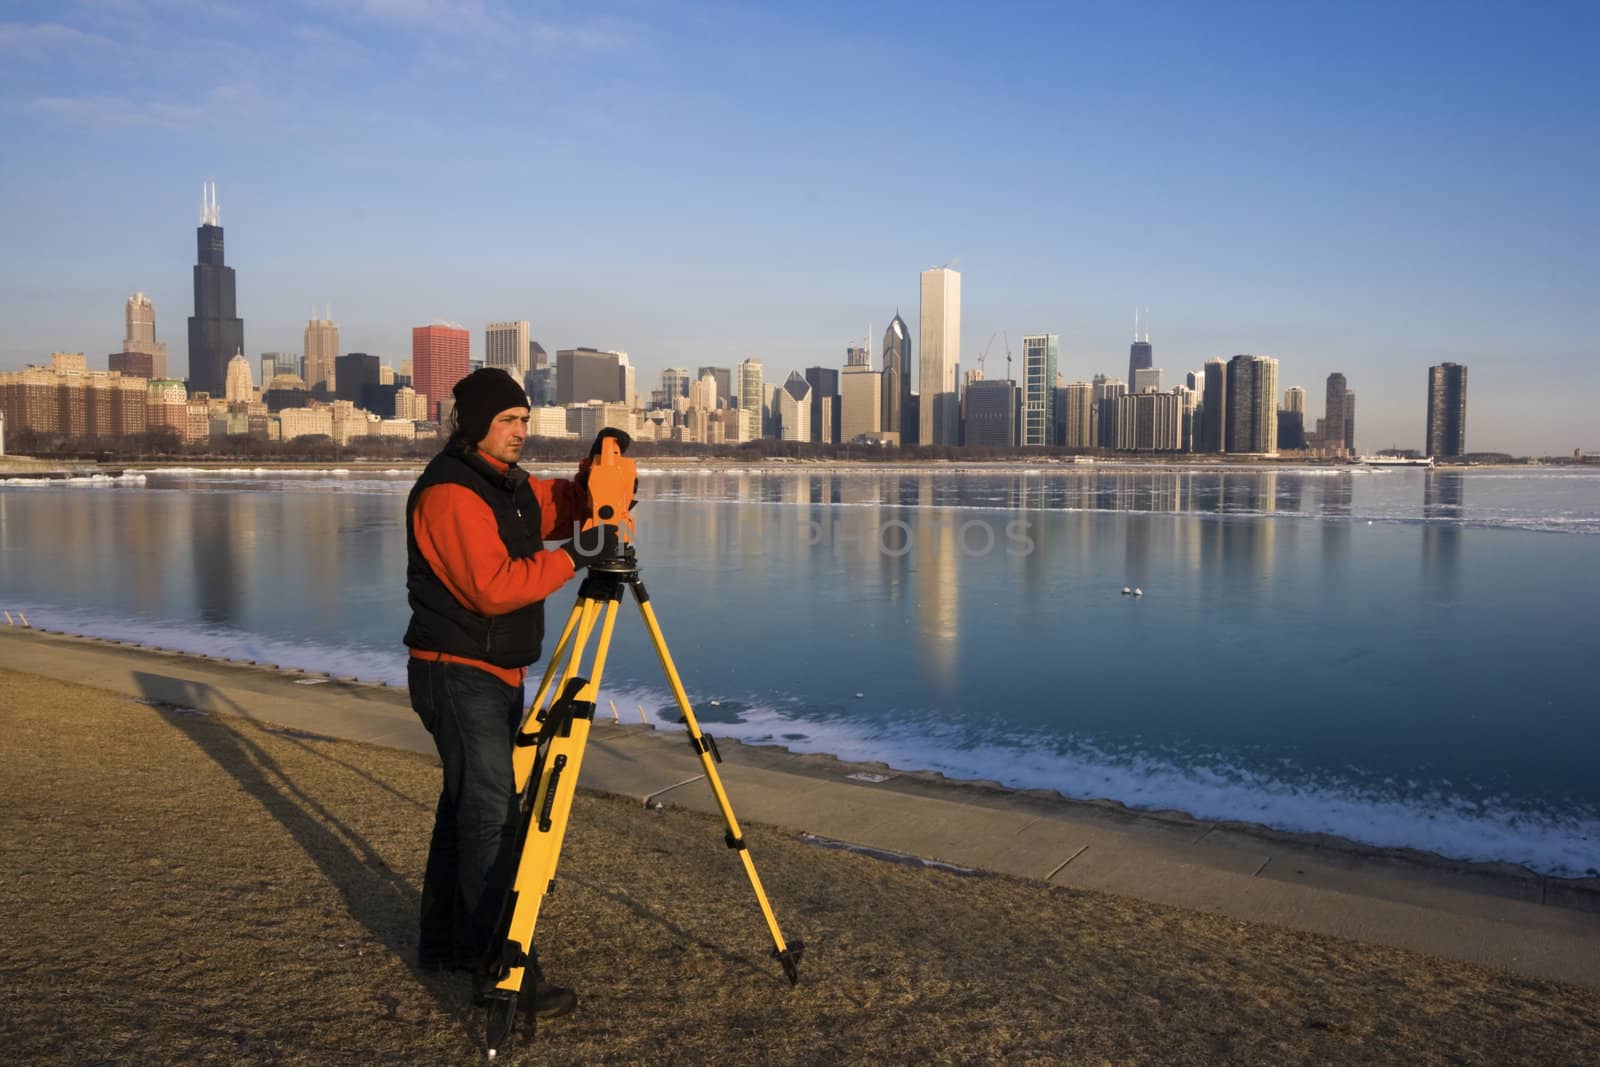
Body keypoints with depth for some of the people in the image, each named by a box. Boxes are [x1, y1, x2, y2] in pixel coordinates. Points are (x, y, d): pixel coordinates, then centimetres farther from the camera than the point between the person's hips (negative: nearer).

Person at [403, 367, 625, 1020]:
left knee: (467, 804, 17)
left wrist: (597, 470, 1)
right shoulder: (449, 493, -18)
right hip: (460, 676, -10)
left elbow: (564, 505, 20)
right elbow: (492, 587, -27)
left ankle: (445, 942, 30)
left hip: (494, 674, 10)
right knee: (491, 815, -10)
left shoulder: (507, 484, 12)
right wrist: (573, 557, -27)